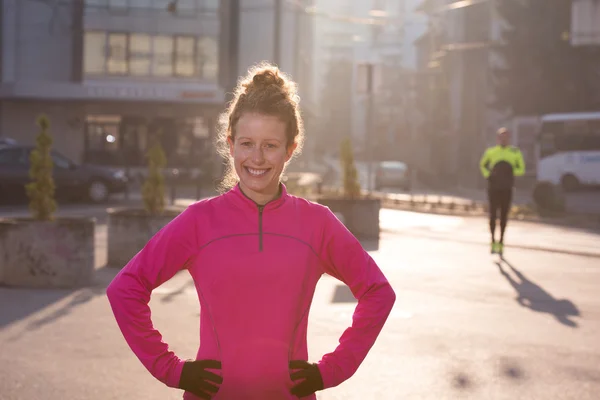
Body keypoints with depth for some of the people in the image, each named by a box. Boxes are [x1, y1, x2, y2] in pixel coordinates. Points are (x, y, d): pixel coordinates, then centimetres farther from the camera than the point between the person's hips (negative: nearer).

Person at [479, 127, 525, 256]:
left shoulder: (515, 152, 2)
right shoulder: (491, 152, 4)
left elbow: (521, 169, 8)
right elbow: (482, 164, 20)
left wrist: (511, 172, -11)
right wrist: (487, 175, 2)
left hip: (507, 189, 0)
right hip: (493, 188, 0)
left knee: (504, 216, 5)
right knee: (493, 214, -4)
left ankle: (501, 243, 16)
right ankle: (493, 241, 7)